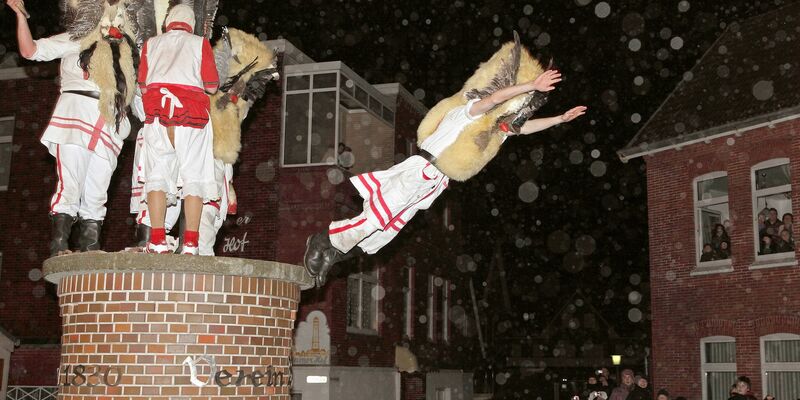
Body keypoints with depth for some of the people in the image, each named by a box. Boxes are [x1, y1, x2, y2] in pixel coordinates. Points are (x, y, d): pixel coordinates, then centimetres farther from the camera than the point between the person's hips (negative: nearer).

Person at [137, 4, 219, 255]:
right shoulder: (200, 43, 11)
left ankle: (157, 242, -8)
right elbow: (212, 86, 4)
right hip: (191, 111, -2)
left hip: (156, 111, 2)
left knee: (157, 175, 1)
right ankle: (190, 243, -8)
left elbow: (143, 85, 13)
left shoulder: (151, 43, 17)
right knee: (193, 176, -1)